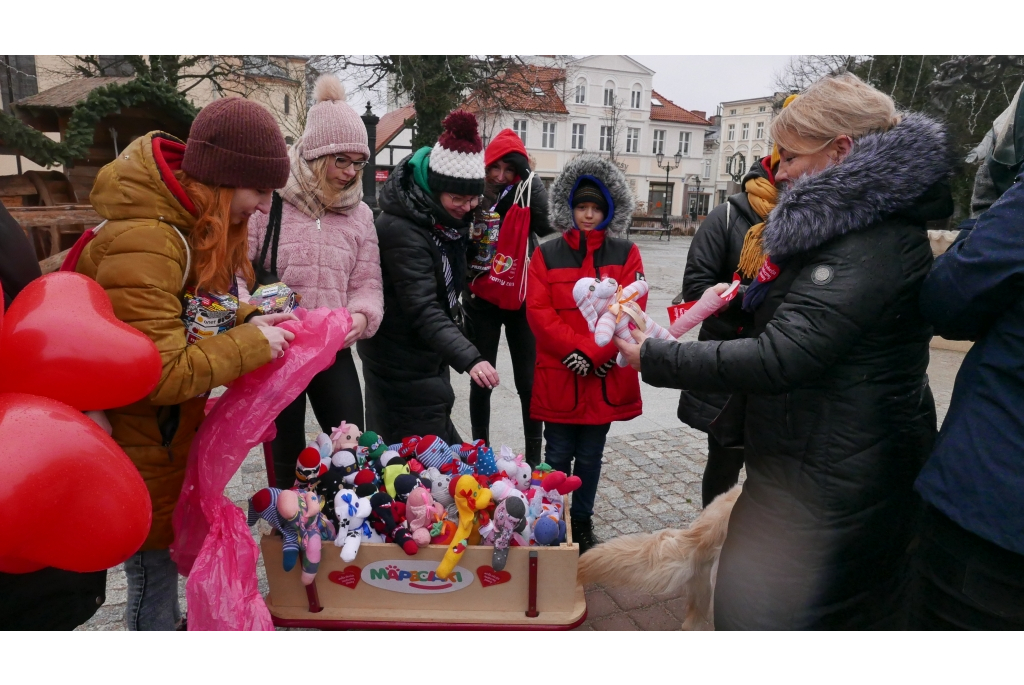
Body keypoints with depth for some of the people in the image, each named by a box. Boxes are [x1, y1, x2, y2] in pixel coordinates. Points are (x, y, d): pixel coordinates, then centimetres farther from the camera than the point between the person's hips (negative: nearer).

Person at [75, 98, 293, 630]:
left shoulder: (194, 223, 1)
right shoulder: (143, 242, -30)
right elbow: (159, 373, -32)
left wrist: (246, 321, -5)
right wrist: (251, 345, -24)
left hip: (173, 432, 9)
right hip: (140, 450, -8)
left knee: (162, 564, 23)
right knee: (153, 570, 8)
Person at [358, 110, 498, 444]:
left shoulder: (445, 219, 2)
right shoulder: (402, 230, -26)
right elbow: (423, 310, -35)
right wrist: (469, 358, -44)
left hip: (428, 359, 9)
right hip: (402, 367, -9)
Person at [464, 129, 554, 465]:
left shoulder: (529, 191, -3)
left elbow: (549, 227, -21)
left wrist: (525, 180, -24)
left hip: (522, 299, -1)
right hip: (481, 300, 1)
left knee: (528, 381, 5)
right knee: (481, 380, 8)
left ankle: (534, 456, 18)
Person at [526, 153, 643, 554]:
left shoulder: (626, 255, 3)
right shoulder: (546, 255, 3)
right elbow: (538, 311, -6)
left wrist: (593, 354, -17)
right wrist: (574, 351, -16)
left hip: (606, 378, 1)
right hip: (557, 375, 0)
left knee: (590, 457, 13)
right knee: (557, 456, 10)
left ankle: (582, 521, 32)